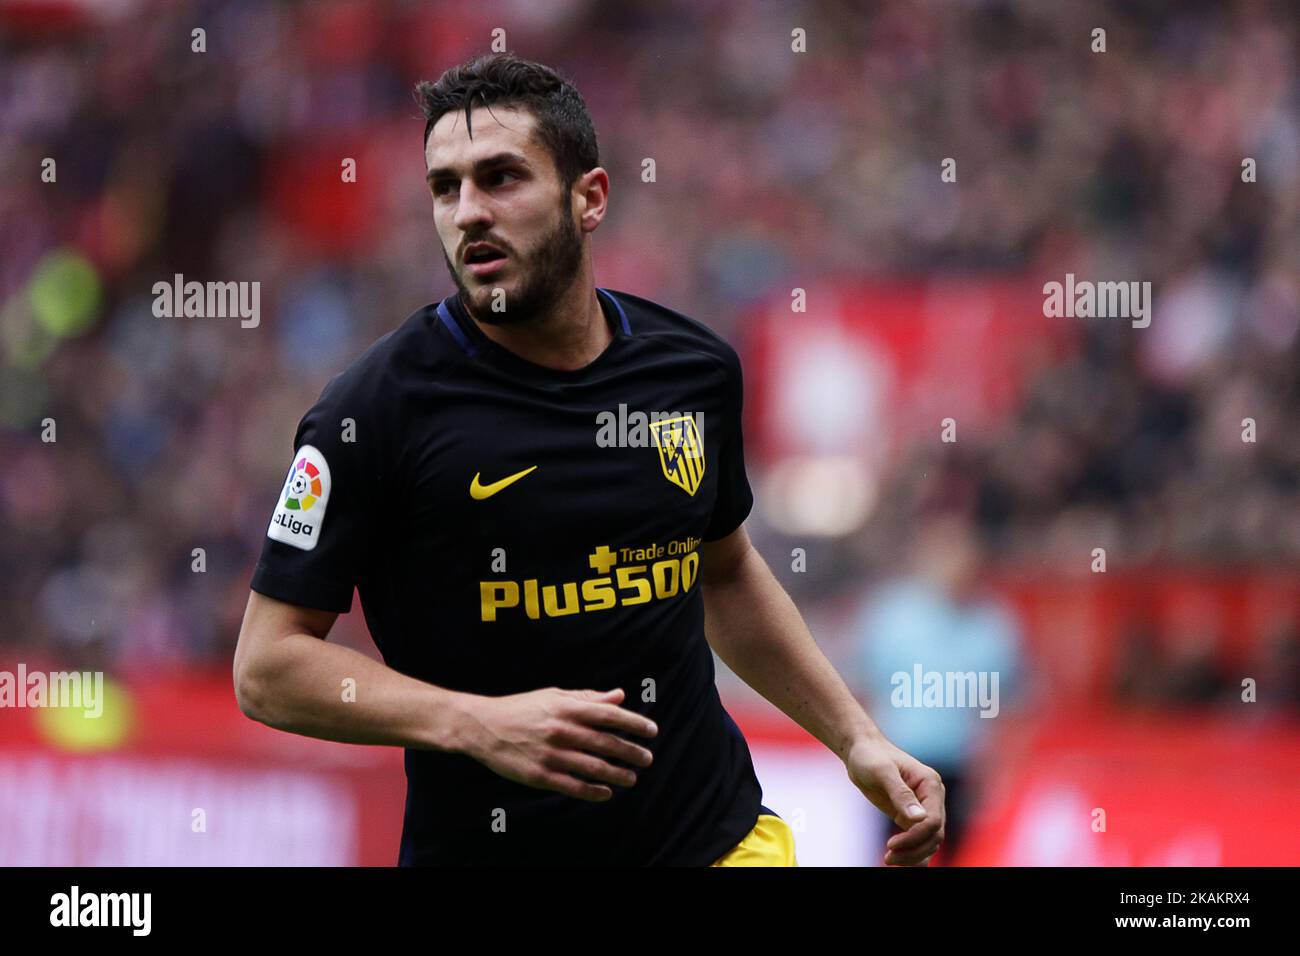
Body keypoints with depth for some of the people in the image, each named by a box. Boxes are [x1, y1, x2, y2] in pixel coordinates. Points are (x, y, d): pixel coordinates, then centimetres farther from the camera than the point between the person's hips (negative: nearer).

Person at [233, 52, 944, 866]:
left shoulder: (697, 369, 1)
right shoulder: (378, 406, -13)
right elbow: (267, 668, -12)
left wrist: (857, 739, 13)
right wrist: (476, 724, -24)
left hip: (715, 832, 3)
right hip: (484, 845, -3)